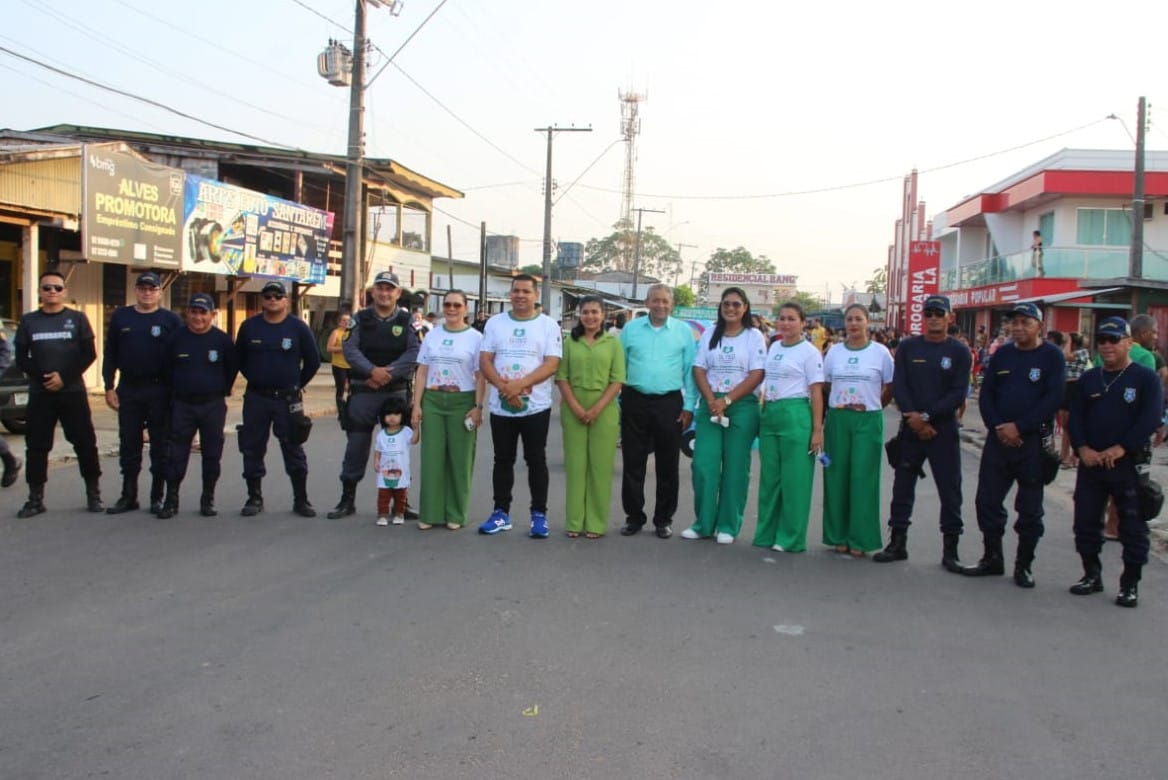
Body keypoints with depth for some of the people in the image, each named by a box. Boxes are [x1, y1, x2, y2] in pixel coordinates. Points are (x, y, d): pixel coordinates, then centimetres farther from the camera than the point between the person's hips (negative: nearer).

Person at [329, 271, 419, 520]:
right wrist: (372, 371, -20)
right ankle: (347, 499, 15)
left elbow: (414, 353, -9)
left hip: (396, 392, 0)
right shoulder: (360, 319, 5)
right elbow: (350, 349, -6)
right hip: (363, 392, 1)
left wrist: (389, 373, -18)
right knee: (356, 446, 5)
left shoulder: (407, 321, 3)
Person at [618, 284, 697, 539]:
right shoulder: (630, 329, 5)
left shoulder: (684, 331, 3)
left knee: (668, 465, 6)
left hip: (669, 403, -1)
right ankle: (634, 517, 17)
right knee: (632, 463, 6)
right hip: (634, 401, 1)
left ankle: (664, 519, 18)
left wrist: (689, 406, -2)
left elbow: (690, 372, 3)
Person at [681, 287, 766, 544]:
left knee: (735, 467, 2)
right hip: (710, 405, 2)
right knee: (703, 465, -3)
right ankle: (703, 523, 8)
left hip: (742, 406, -2)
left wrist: (726, 400, -13)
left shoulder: (754, 336, 2)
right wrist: (711, 401, -10)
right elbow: (699, 370, 5)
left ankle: (728, 526, 11)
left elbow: (756, 376, -6)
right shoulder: (710, 333, 10)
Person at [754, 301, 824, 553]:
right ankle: (767, 533, 18)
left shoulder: (809, 352, -4)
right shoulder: (773, 347, 13)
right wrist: (762, 413, 12)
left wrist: (817, 430, -10)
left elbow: (816, 392, -6)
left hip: (795, 416, -6)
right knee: (769, 476, 9)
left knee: (794, 478, -1)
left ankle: (790, 538, 7)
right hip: (769, 414, 6)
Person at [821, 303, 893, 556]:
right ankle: (838, 535, 12)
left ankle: (860, 538, 5)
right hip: (837, 419, 2)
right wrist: (836, 405, 4)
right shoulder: (834, 351, 6)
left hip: (868, 421, -2)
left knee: (863, 478, -2)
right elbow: (825, 386, 13)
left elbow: (890, 386, 6)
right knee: (837, 476, 3)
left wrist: (874, 407, 3)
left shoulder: (881, 352, 0)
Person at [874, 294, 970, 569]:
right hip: (910, 430, 2)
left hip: (944, 431, -2)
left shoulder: (959, 352, 0)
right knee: (902, 486, 7)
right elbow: (898, 386, -1)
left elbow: (958, 394, -7)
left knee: (950, 490, 1)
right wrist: (914, 418, -13)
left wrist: (926, 416, -16)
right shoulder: (907, 347, 5)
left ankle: (950, 549, 10)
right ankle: (897, 543, 18)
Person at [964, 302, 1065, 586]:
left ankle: (1024, 565, 15)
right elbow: (986, 394, 8)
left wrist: (1019, 427, -16)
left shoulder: (1052, 356, -3)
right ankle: (992, 559, 19)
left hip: (1033, 441, -4)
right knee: (987, 501, 6)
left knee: (1030, 508, 4)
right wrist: (998, 427, -8)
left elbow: (1053, 398, -12)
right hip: (998, 438, 4)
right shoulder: (1002, 354, 9)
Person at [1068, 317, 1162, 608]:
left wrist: (1120, 449, -18)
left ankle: (1130, 584, 11)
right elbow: (1075, 416, 8)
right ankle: (1092, 575, 22)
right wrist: (1082, 448, -8)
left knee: (1132, 526, 1)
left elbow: (1150, 419, -12)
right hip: (1090, 462, 5)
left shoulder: (1145, 378, -3)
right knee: (1085, 521, 8)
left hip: (1128, 463, -4)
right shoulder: (1089, 378, 11)